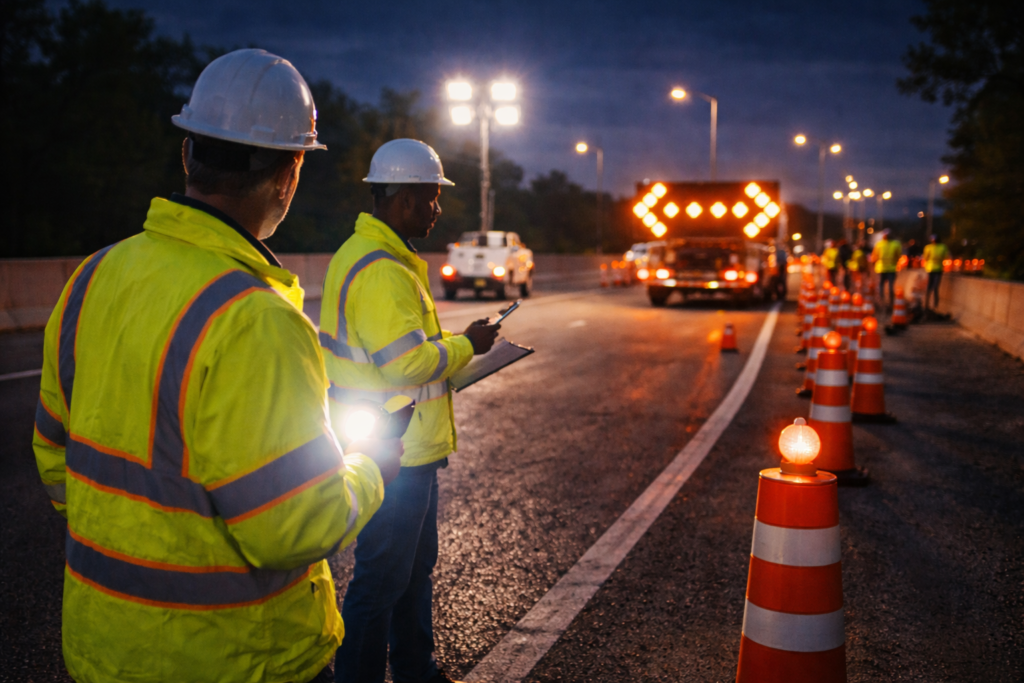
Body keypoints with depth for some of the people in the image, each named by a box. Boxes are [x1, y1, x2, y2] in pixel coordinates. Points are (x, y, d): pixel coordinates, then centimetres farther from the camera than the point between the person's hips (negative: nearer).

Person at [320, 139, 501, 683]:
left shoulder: (377, 256, 14)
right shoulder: (380, 271, -22)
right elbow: (408, 362, -26)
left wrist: (453, 351, 13)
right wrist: (467, 345, -12)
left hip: (406, 448, 11)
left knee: (414, 566, 22)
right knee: (381, 577, 1)